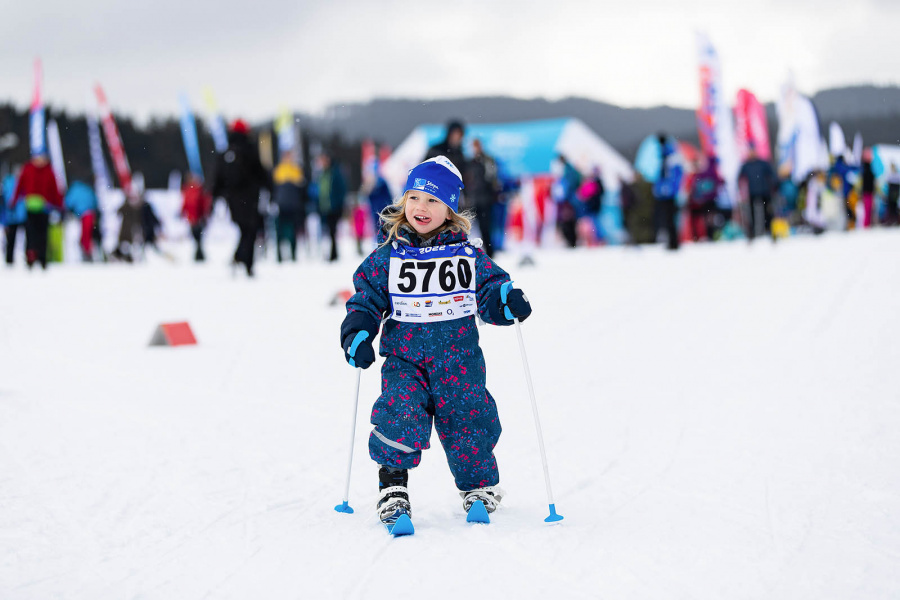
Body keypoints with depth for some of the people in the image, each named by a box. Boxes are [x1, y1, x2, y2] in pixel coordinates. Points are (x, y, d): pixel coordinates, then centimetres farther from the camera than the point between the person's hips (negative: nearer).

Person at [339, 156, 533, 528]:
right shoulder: (387, 257, 3)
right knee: (401, 414, -20)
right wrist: (357, 335, -9)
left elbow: (490, 290, 9)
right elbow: (366, 299, 7)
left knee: (468, 421, -2)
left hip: (459, 360, 1)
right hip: (404, 358, -1)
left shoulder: (468, 255, 4)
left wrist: (507, 301, -14)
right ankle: (393, 488, -4)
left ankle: (479, 487, 23)